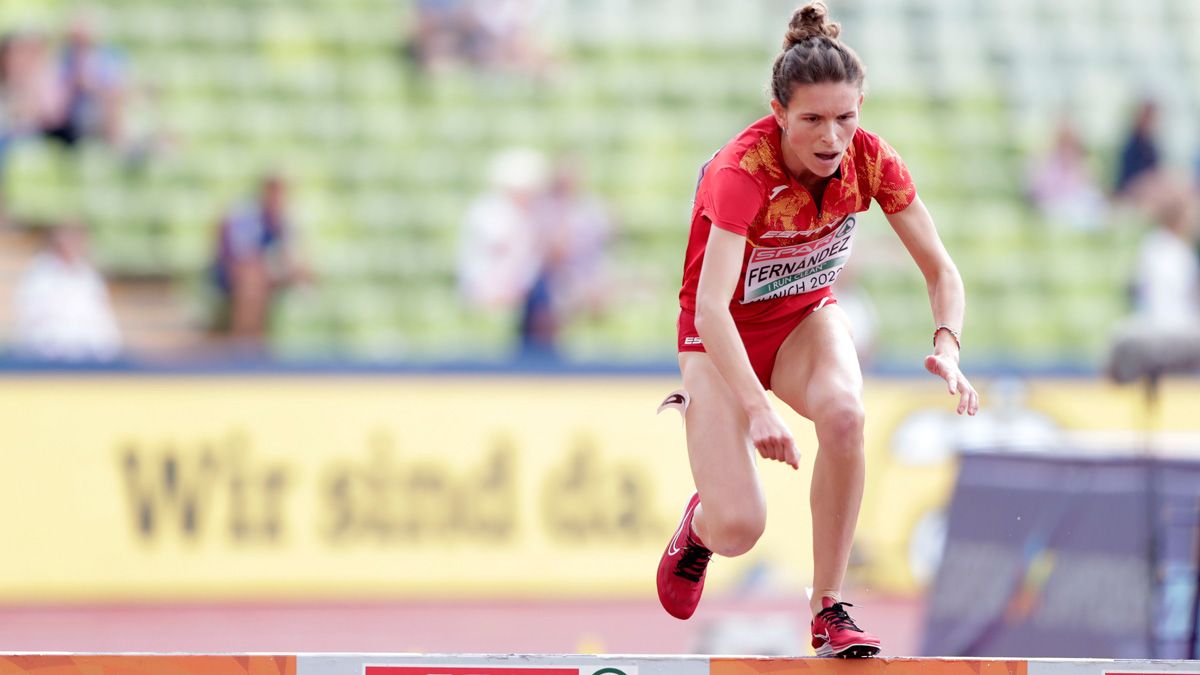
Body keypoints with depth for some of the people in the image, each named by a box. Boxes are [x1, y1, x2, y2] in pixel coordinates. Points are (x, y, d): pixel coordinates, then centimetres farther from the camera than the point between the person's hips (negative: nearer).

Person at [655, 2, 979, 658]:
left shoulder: (869, 159, -18)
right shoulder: (742, 171, -32)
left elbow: (940, 270, -12)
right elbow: (710, 307, -41)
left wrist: (946, 349, -33)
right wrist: (757, 408, -53)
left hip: (806, 316, 3)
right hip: (721, 338, -3)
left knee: (843, 412, -33)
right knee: (738, 530, -17)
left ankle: (829, 611, -18)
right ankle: (702, 523, 24)